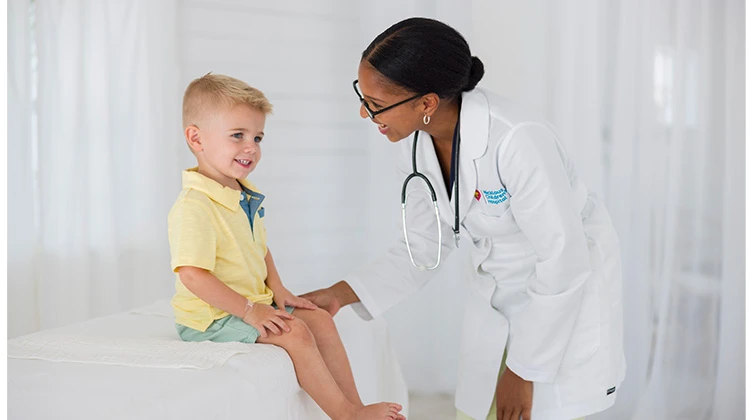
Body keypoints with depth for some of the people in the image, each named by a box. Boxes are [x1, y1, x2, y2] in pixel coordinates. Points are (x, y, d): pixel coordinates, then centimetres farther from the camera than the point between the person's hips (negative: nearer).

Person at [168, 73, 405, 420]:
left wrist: (276, 289, 3)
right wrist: (247, 310, -27)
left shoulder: (245, 196, 9)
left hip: (254, 302, 10)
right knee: (295, 334, -22)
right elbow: (192, 275, -29)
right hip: (213, 316, -10)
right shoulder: (193, 207, -23)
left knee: (321, 320, 2)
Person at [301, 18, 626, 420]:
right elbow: (424, 243, 1)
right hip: (495, 296, 6)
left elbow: (564, 264, -26)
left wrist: (524, 370, -18)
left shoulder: (518, 141, -32)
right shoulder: (416, 146, -11)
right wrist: (342, 293, -10)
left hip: (567, 294, -6)